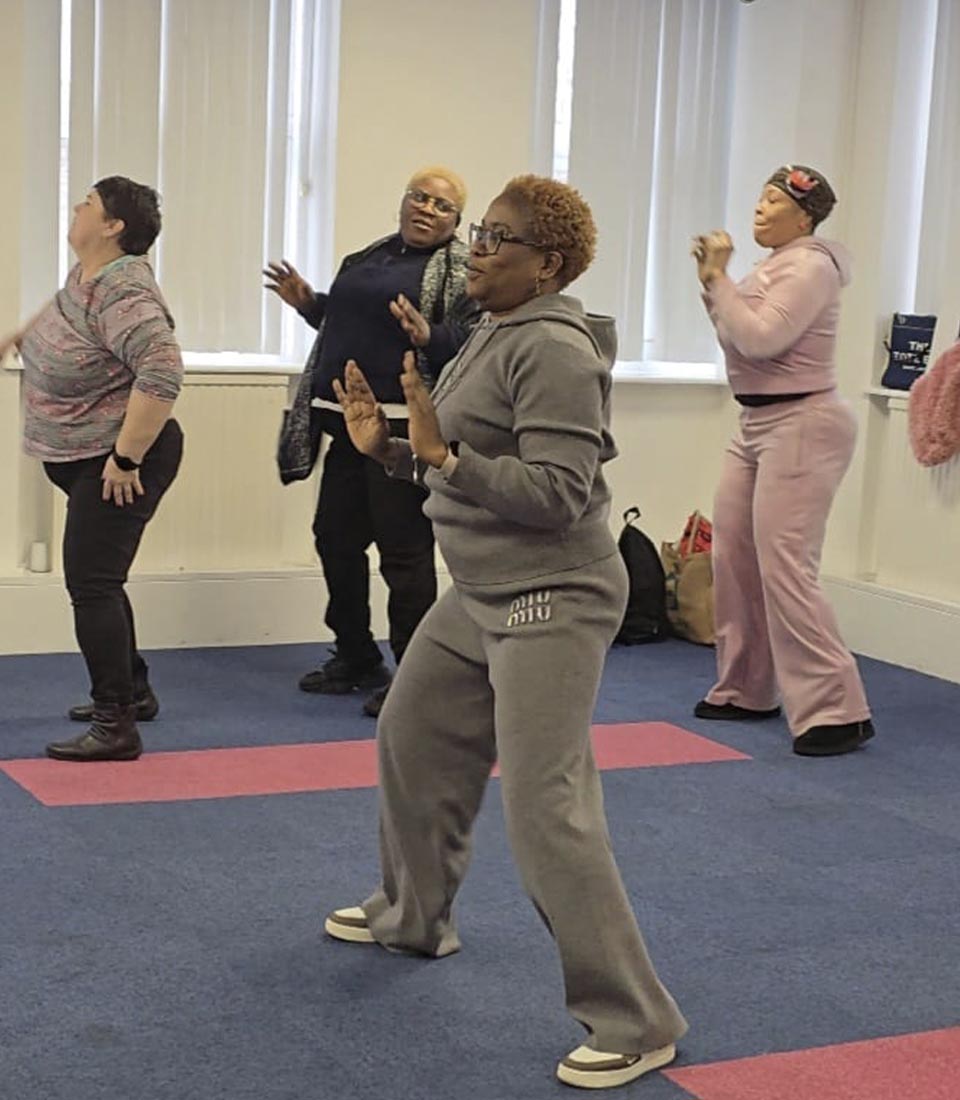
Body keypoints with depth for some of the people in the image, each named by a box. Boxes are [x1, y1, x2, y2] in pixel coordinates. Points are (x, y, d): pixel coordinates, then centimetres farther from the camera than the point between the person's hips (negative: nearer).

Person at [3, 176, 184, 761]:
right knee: (96, 580, 18)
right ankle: (134, 692, 31)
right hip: (86, 458, 10)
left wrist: (125, 457, -29)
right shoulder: (86, 273, 6)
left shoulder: (123, 292, -24)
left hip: (123, 461, -10)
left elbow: (162, 373, -33)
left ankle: (116, 725, -8)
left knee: (92, 584, -11)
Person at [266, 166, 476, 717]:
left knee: (404, 549, -3)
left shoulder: (463, 270, -5)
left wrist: (429, 337, -29)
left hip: (404, 428, -8)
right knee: (335, 537, 14)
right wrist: (310, 303, 13)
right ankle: (356, 659, 30)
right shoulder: (370, 256, 17)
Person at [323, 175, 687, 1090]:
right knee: (411, 741, 23)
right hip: (480, 595, 11)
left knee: (544, 808, -14)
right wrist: (388, 447, 5)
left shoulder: (553, 349, -19)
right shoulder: (495, 335, 12)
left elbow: (557, 492, -25)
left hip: (551, 602, -11)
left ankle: (635, 1023, -5)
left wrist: (444, 456, -27)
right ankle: (412, 916, 45)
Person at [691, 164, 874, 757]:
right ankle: (745, 690, 24)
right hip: (758, 424, 10)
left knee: (784, 568, -14)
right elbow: (738, 340, 16)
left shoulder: (810, 267, -14)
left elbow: (758, 339, -23)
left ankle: (838, 713, -10)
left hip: (802, 425, -10)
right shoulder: (774, 267, 15)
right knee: (733, 556, 11)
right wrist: (712, 281, 7)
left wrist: (719, 277, -14)